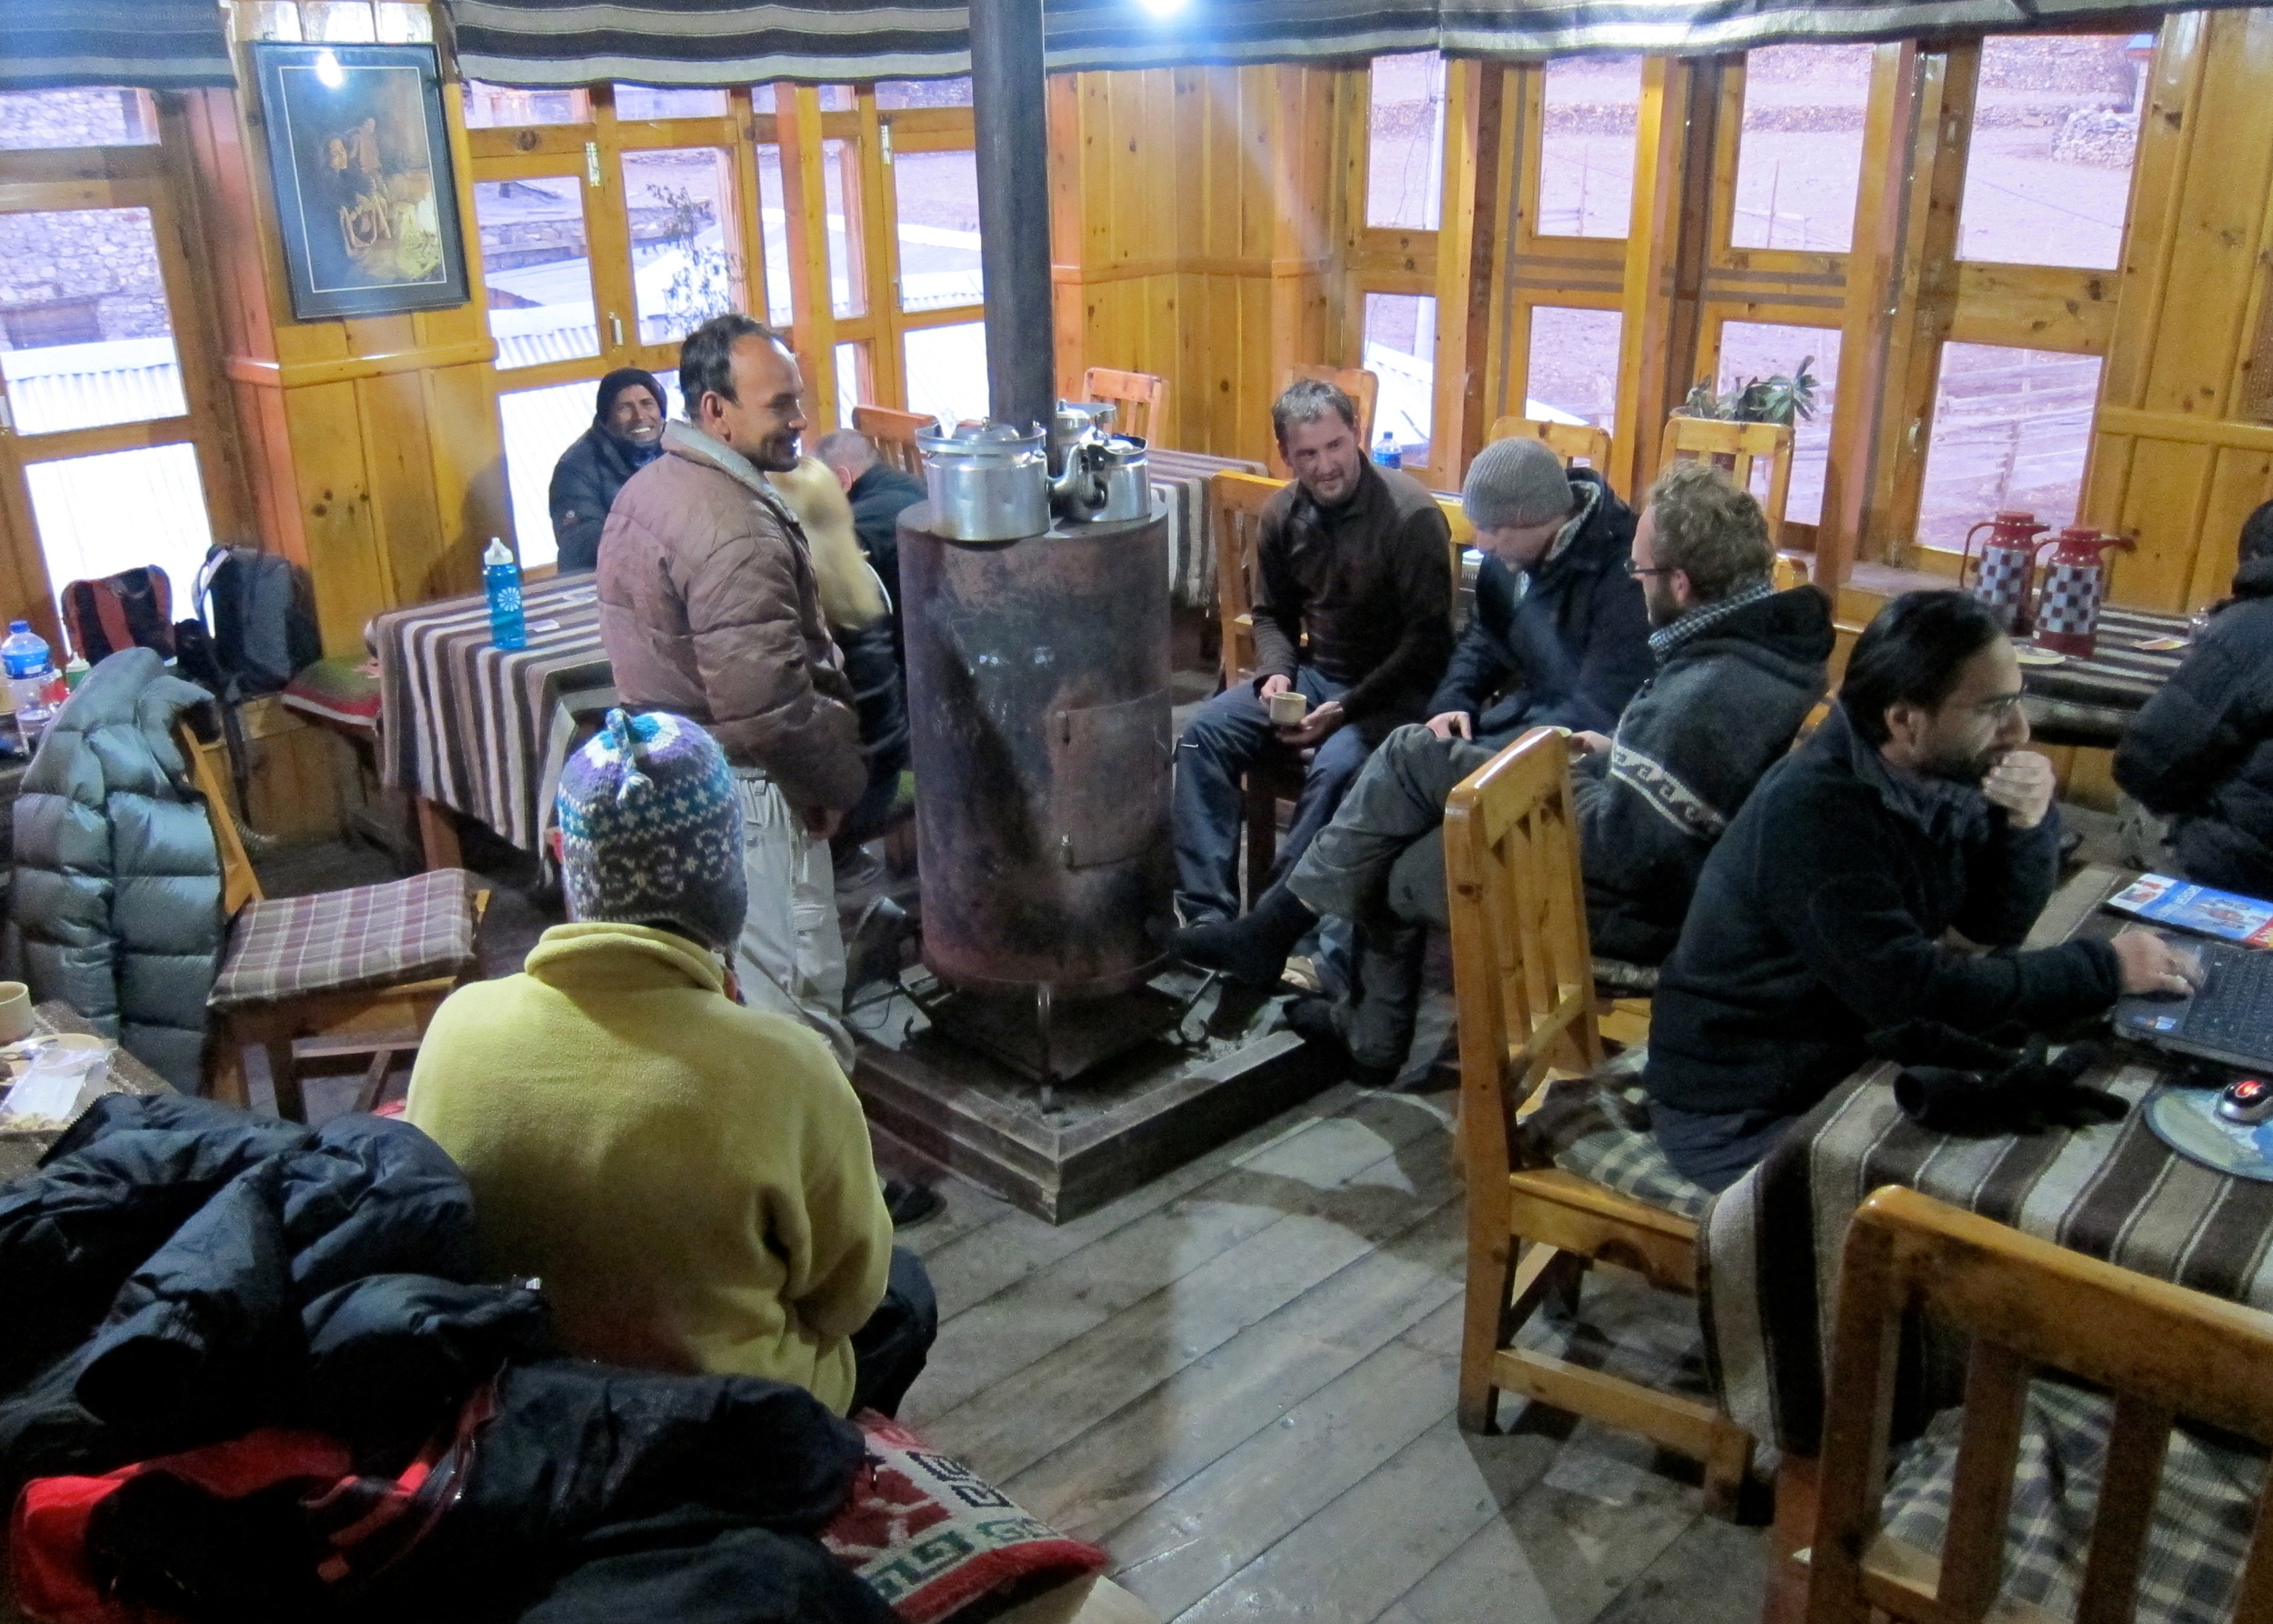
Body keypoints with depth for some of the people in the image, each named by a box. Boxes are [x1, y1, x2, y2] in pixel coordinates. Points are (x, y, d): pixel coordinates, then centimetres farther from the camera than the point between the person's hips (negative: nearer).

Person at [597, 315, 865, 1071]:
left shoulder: (649, 488, 6)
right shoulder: (735, 532, -25)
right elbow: (768, 709, -28)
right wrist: (838, 782, -12)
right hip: (744, 792, -10)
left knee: (719, 976, 22)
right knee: (797, 990, 1)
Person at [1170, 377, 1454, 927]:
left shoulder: (1411, 515, -16)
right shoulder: (1283, 513, 2)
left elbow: (1427, 639, -16)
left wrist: (1348, 709, -22)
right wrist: (1275, 672, -6)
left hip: (1393, 690, -6)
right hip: (1315, 672, 6)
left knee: (1336, 767, -35)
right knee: (1204, 734, -15)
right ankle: (1208, 916, -17)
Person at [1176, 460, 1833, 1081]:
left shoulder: (1708, 694, -33)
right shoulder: (1767, 628, -1)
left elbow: (1626, 849, -31)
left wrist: (1559, 781, -14)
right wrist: (1617, 758, 5)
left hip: (1629, 901, -10)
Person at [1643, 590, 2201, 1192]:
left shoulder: (1941, 774, -3)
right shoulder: (1816, 809, -28)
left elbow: (1994, 927, 2)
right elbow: (1909, 991, -30)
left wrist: (2028, 824, -17)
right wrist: (2103, 969, -21)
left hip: (1850, 1052, 8)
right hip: (1741, 1112, -8)